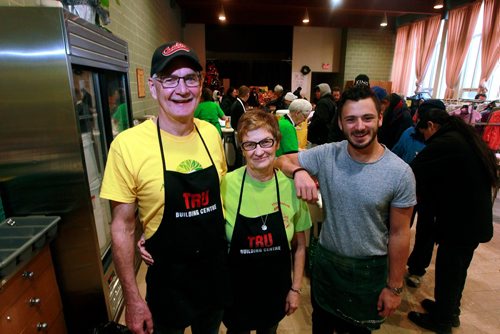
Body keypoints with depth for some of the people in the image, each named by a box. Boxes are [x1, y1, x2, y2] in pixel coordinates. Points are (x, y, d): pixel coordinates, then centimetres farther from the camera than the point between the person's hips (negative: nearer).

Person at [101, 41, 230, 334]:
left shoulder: (211, 133, -6)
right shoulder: (127, 145, -19)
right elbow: (123, 226, -12)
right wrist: (133, 299, -9)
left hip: (218, 272, 4)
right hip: (167, 280, -3)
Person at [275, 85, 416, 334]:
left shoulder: (400, 173, -17)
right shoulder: (326, 155, -14)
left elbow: (399, 233, -9)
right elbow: (281, 160, -7)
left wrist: (394, 286, -3)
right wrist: (298, 171, -30)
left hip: (370, 269, -1)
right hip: (325, 260, 2)